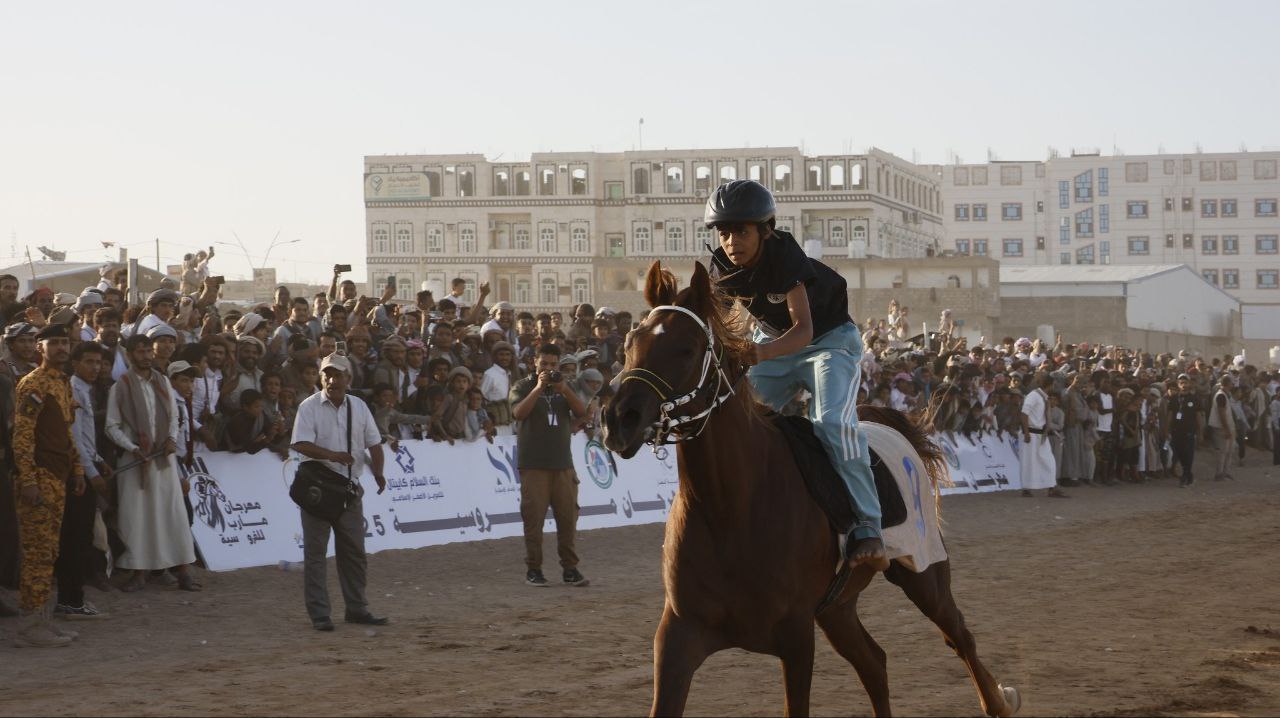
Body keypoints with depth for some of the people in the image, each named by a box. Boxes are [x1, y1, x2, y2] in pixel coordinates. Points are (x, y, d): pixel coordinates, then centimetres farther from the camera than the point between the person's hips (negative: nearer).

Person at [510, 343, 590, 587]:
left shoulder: (565, 388, 15)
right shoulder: (523, 387, 5)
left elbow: (582, 412, 0)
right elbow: (518, 413, -13)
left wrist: (563, 390, -14)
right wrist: (539, 388, -18)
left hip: (562, 463, 3)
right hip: (533, 464, -3)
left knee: (568, 516, 2)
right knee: (534, 517, -5)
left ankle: (570, 567, 9)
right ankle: (533, 569, 1)